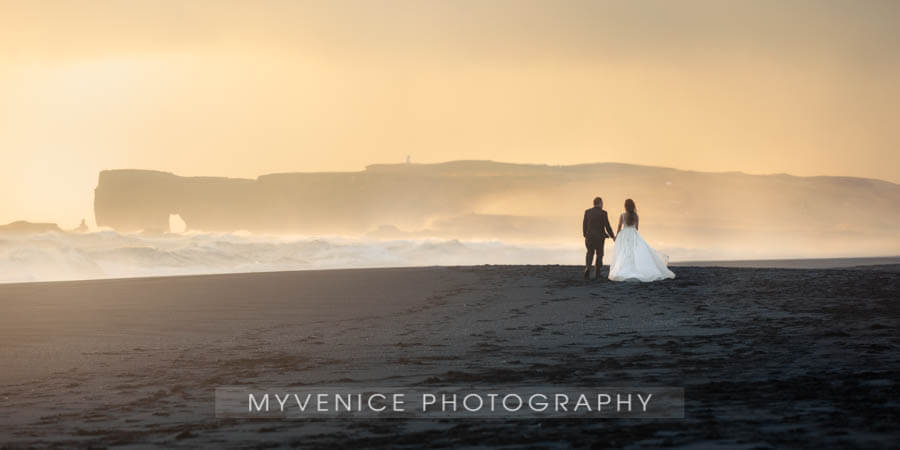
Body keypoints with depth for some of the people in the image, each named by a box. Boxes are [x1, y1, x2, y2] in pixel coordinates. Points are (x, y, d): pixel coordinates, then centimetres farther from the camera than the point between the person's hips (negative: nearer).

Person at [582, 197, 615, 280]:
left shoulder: (587, 212, 0)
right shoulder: (603, 213, -9)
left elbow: (584, 224, 3)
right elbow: (607, 225, -8)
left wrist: (585, 235, 16)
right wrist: (612, 236, 3)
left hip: (589, 236, 2)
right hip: (600, 237, -2)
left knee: (590, 253, 15)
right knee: (599, 254, 13)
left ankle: (587, 267, -12)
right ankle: (598, 274, 13)